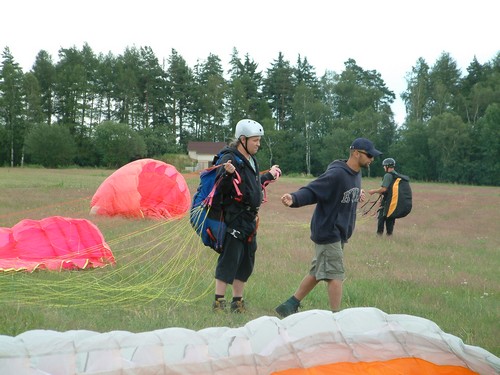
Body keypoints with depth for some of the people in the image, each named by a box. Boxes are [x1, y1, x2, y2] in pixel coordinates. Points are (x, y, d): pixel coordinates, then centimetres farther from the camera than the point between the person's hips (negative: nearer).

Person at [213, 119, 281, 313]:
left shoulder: (251, 160, 16)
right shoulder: (230, 158, -13)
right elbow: (221, 189, -19)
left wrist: (269, 175, 40)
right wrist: (227, 174, -37)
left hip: (250, 218, 9)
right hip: (235, 218, -9)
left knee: (246, 262, 12)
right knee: (229, 259, -9)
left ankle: (237, 302, 20)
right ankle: (218, 302, -3)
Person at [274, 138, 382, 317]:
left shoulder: (356, 174, 7)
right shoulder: (336, 174, -22)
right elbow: (311, 190, -27)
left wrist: (356, 196, 6)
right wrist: (294, 199, -41)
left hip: (340, 234, 9)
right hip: (327, 232, -9)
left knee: (317, 273, 15)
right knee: (335, 275, -5)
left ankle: (289, 306, 24)